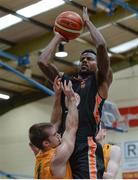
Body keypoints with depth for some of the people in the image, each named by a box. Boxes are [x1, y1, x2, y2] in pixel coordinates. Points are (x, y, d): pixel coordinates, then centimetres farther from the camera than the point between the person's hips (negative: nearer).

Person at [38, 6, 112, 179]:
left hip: (86, 148, -5)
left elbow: (101, 46, -2)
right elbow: (42, 62, 13)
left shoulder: (100, 81, 11)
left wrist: (87, 21, 12)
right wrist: (58, 37, 24)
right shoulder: (66, 81, 24)